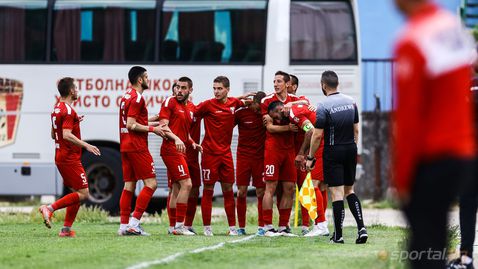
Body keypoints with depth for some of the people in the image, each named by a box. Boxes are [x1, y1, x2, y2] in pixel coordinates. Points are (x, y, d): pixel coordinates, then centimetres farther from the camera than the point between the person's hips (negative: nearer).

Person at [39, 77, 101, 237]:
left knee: (76, 194, 12)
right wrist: (86, 145, -27)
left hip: (61, 157, 10)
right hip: (70, 158, -10)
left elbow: (53, 135, 23)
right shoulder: (68, 111, -16)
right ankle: (50, 209, -16)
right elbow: (66, 135, -26)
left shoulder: (57, 109, 14)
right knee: (83, 193, -9)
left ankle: (66, 229, 7)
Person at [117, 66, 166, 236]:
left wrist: (152, 122, 21)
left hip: (125, 146, 10)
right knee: (151, 183, -7)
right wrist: (152, 129, -12)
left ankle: (124, 225, 4)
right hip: (137, 147, -10)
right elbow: (131, 125, -18)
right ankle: (134, 222, -13)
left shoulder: (126, 96, 16)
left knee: (129, 185, 8)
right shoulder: (137, 98, -13)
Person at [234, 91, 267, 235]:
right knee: (241, 192, -3)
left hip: (261, 157, 1)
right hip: (243, 156, -1)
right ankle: (241, 227, 4)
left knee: (261, 192, 0)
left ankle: (262, 226, 6)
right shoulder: (241, 112, -4)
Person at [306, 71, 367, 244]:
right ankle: (361, 227, 0)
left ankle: (338, 235, 0)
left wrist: (310, 157, -5)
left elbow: (318, 134, -14)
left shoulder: (323, 106, -14)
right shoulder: (351, 102, 5)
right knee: (349, 191, 15)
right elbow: (356, 129, 11)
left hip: (333, 152, -6)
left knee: (337, 193, -3)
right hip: (350, 150, 6)